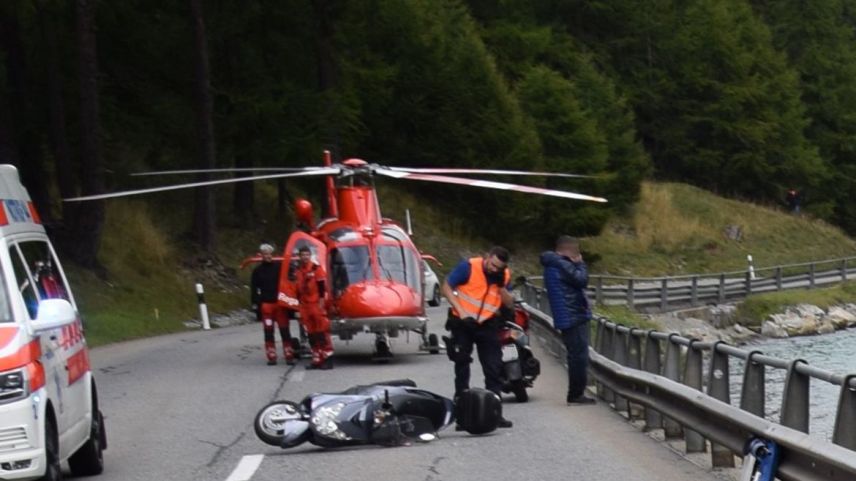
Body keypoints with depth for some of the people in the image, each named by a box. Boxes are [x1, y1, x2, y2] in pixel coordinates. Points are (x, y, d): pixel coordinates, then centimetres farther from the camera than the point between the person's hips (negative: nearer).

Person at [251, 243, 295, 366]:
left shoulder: (279, 267, 4)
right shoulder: (257, 271, 6)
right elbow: (254, 290, 6)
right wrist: (255, 304, -2)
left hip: (280, 303, -1)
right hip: (266, 304, 1)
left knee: (285, 331, -1)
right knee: (268, 332, 2)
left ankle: (289, 356, 1)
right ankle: (271, 357, 6)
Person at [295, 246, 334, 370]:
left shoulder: (316, 269, -5)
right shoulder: (298, 270, 14)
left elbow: (322, 286, -9)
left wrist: (321, 301, -15)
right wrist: (299, 303, 18)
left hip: (316, 304, -6)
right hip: (304, 306, 6)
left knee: (322, 332, -8)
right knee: (311, 334, 7)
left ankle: (328, 358, -9)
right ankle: (317, 359, 11)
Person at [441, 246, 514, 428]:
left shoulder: (504, 275, -2)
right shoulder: (468, 267, -15)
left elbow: (509, 303, 1)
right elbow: (447, 287, -11)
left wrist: (501, 286, -17)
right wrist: (461, 311, -18)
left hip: (487, 324, 3)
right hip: (463, 322, -3)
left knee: (494, 369, -3)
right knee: (462, 366, 4)